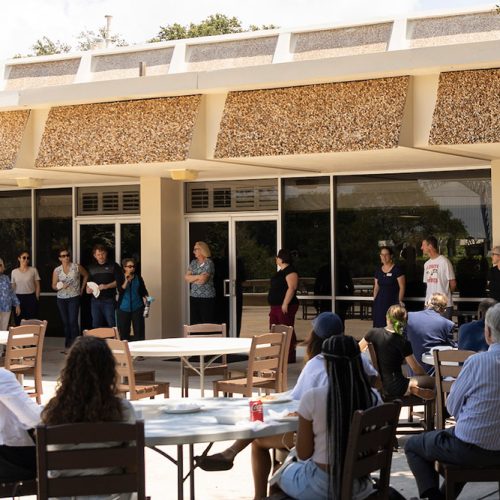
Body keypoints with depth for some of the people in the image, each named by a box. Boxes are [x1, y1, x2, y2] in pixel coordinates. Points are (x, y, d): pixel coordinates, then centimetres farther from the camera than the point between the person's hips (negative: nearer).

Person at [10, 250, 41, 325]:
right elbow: (13, 287, 11)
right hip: (18, 298, 2)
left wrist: (37, 298, -2)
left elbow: (37, 286, 3)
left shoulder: (33, 270, 0)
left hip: (31, 298, -2)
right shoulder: (14, 272, 5)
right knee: (19, 321, 1)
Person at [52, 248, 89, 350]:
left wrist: (82, 288, 9)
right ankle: (68, 343, 19)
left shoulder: (77, 267, -3)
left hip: (74, 297, -3)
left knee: (73, 321, -12)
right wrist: (60, 286, -16)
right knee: (65, 322, 8)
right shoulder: (57, 270, 2)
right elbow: (53, 286, 5)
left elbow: (86, 275, 12)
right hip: (61, 299, 3)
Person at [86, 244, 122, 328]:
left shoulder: (113, 266, 1)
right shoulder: (91, 267, 14)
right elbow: (88, 281, 23)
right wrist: (88, 288, 1)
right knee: (96, 326, 8)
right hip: (95, 300, 4)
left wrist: (107, 286, -18)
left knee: (112, 324, -7)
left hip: (109, 300, -4)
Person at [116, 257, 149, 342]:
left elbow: (143, 291, 7)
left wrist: (145, 298, -12)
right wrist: (126, 281, -22)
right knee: (123, 332, 3)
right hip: (123, 308, -1)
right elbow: (120, 290, -12)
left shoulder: (138, 278, 5)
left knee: (139, 331, -3)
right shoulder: (120, 278, 1)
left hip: (137, 308, 1)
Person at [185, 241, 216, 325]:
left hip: (206, 298, -6)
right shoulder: (193, 263, 12)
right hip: (194, 297, 6)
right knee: (194, 323, 2)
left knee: (207, 323, -6)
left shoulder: (209, 263, -8)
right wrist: (198, 276, -10)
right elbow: (186, 277, 2)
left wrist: (192, 279, -1)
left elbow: (202, 280, -16)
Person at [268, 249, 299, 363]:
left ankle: (290, 356, -4)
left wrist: (285, 304, -27)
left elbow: (292, 288, -23)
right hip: (276, 307, 11)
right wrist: (273, 306, 23)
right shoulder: (281, 271, 19)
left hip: (285, 307, -11)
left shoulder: (290, 271, -13)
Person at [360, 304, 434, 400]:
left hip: (377, 384, 6)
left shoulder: (374, 333, -4)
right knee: (432, 381, 1)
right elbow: (416, 369, -6)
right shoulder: (403, 343, -15)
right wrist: (425, 375, 13)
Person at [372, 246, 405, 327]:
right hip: (380, 302, 5)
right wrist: (374, 300, 13)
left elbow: (402, 287, -6)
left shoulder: (397, 269, -4)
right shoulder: (378, 270, 13)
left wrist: (400, 301, -11)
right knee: (379, 326, -1)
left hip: (392, 302, -5)